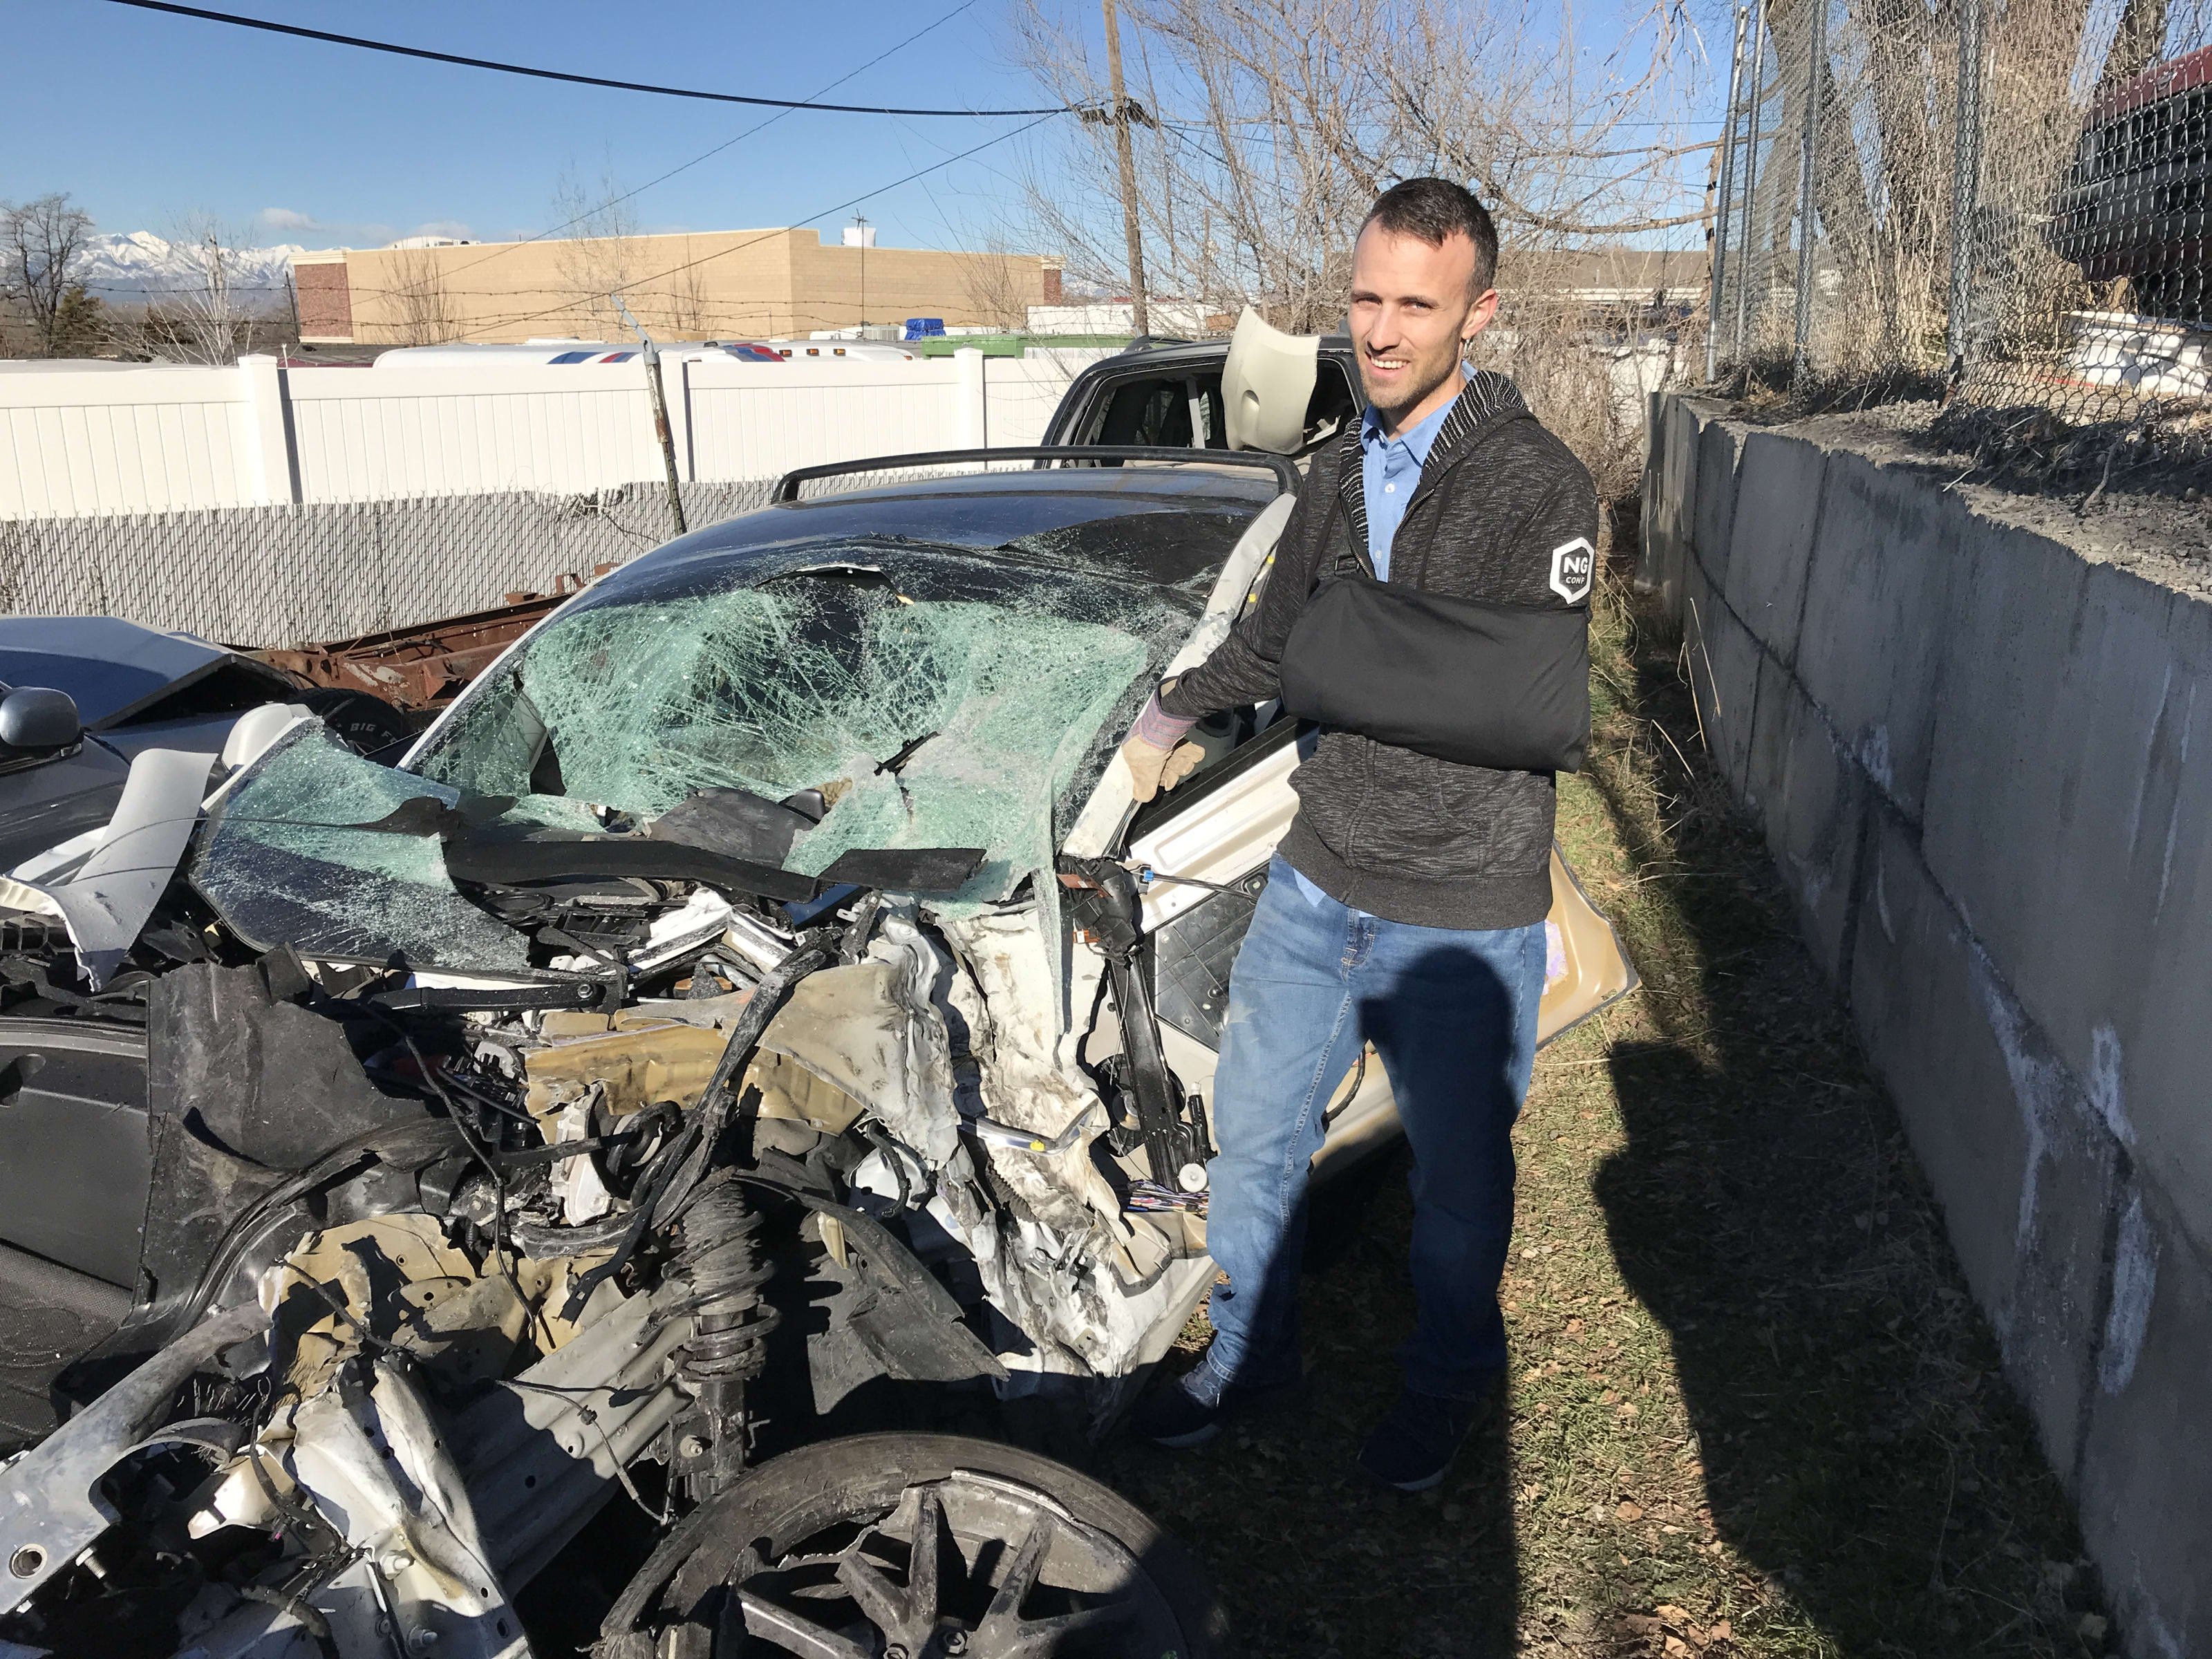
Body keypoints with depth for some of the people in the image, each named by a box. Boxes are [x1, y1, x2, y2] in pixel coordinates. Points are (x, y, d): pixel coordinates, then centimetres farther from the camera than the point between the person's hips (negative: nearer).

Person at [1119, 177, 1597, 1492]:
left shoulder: (1540, 488, -15)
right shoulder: (1341, 473, 7)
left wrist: (1394, 676, -32)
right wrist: (1173, 709, 18)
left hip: (1463, 916, -6)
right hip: (1317, 885, 6)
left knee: (1457, 1178, 14)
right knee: (1255, 1133, 17)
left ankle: (1452, 1381, 41)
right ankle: (1253, 1349, 41)